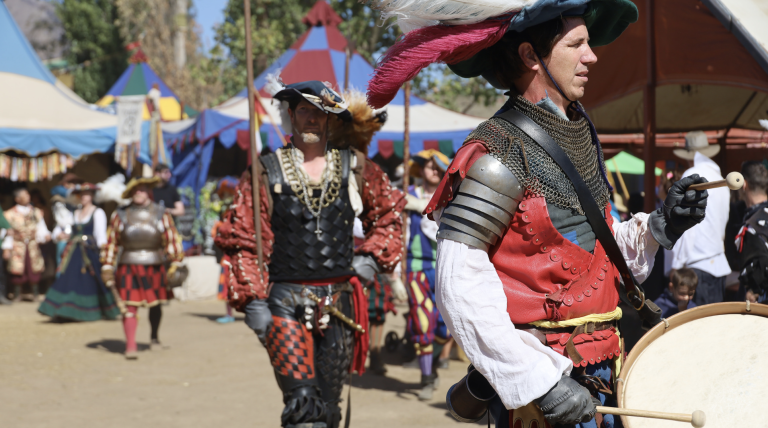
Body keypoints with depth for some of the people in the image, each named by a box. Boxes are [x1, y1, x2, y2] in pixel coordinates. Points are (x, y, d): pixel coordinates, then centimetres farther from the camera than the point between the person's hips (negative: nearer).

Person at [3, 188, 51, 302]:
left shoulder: (36, 212, 9)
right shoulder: (11, 214, 1)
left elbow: (41, 228, 6)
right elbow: (8, 233, -1)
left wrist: (45, 235, -15)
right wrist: (6, 248, -6)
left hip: (33, 246, 2)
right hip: (18, 247, -2)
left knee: (34, 270, 1)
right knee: (17, 271, -2)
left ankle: (34, 293, 14)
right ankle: (17, 295, 11)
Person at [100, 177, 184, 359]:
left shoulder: (160, 215, 1)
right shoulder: (120, 216, 2)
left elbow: (172, 240, 2)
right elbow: (111, 242, 7)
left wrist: (175, 266, -3)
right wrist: (107, 268, 4)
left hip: (154, 267, 1)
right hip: (129, 268, -1)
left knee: (155, 304, 14)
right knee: (130, 306, -9)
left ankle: (155, 337, 38)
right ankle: (130, 346, -6)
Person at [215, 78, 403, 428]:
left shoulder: (355, 168, 6)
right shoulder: (266, 172, -1)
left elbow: (389, 213, 21)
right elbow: (241, 240, 0)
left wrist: (372, 257, 8)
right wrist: (251, 300, -8)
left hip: (339, 303, 3)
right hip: (286, 302, -3)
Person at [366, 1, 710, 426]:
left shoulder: (580, 132, 11)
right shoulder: (500, 152, -16)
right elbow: (460, 283, -22)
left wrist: (658, 227, 4)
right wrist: (538, 381, -26)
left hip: (594, 370, 8)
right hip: (540, 368, -8)